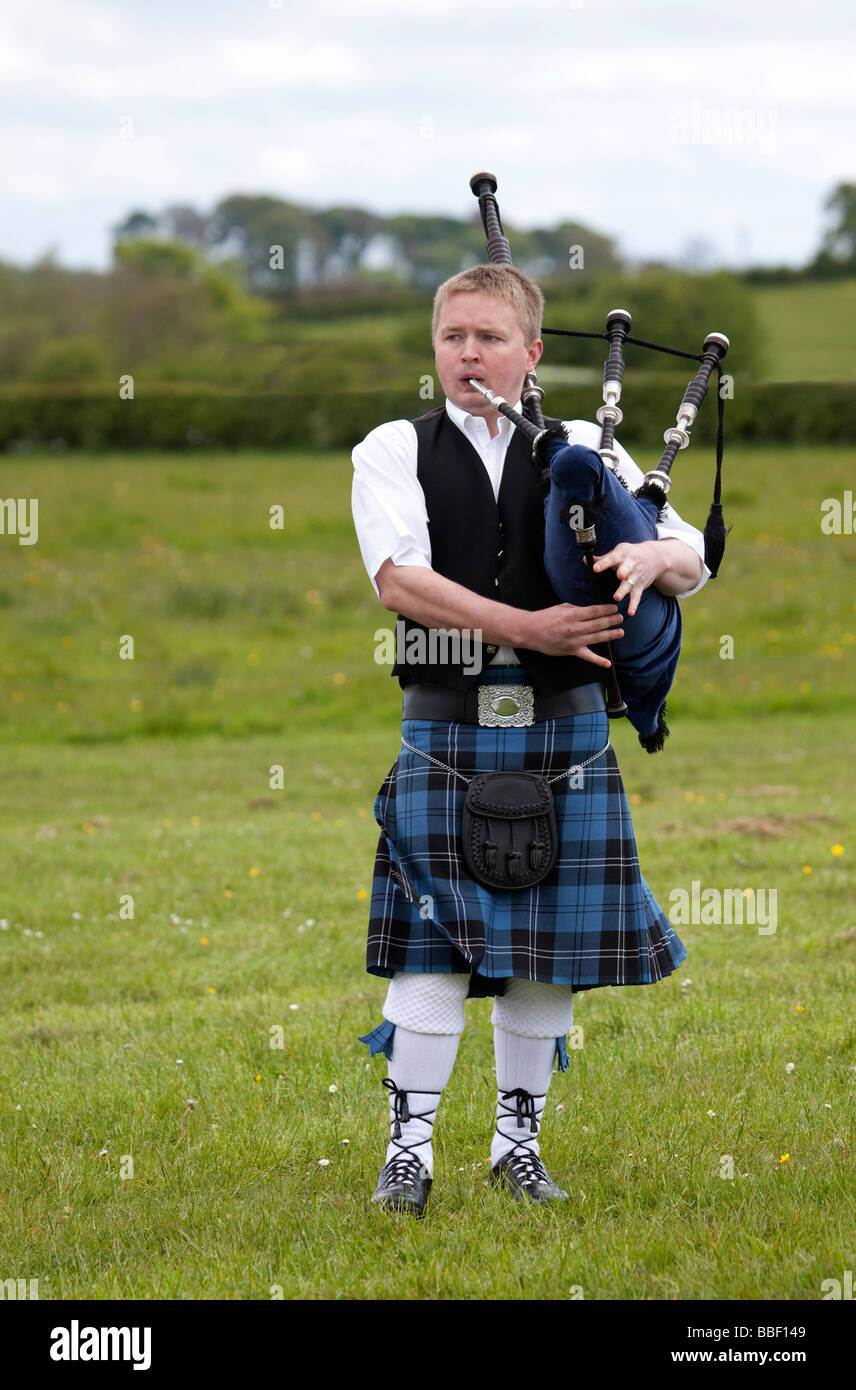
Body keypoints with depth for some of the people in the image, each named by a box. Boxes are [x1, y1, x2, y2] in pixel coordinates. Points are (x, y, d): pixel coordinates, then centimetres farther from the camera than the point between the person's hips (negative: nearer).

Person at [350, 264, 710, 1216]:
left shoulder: (585, 452, 10)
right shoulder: (393, 453, 4)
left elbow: (695, 559, 6)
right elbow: (399, 577, -12)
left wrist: (651, 554, -19)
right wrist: (524, 627, -21)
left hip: (565, 729, 2)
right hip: (446, 725, -2)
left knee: (550, 948, 5)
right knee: (433, 942, -5)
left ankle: (519, 1141, 17)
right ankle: (409, 1148, 3)